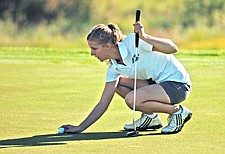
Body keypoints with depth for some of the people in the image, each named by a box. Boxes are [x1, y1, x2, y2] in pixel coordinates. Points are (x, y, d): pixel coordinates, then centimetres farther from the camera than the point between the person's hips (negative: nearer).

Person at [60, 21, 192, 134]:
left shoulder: (133, 42, -20)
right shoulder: (113, 67, 3)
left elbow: (173, 48, -27)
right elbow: (103, 103, 4)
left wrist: (144, 37, -38)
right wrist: (80, 128, 0)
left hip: (179, 84, -8)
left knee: (131, 99, -26)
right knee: (117, 83, 2)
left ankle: (177, 111, -7)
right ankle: (150, 117, 10)